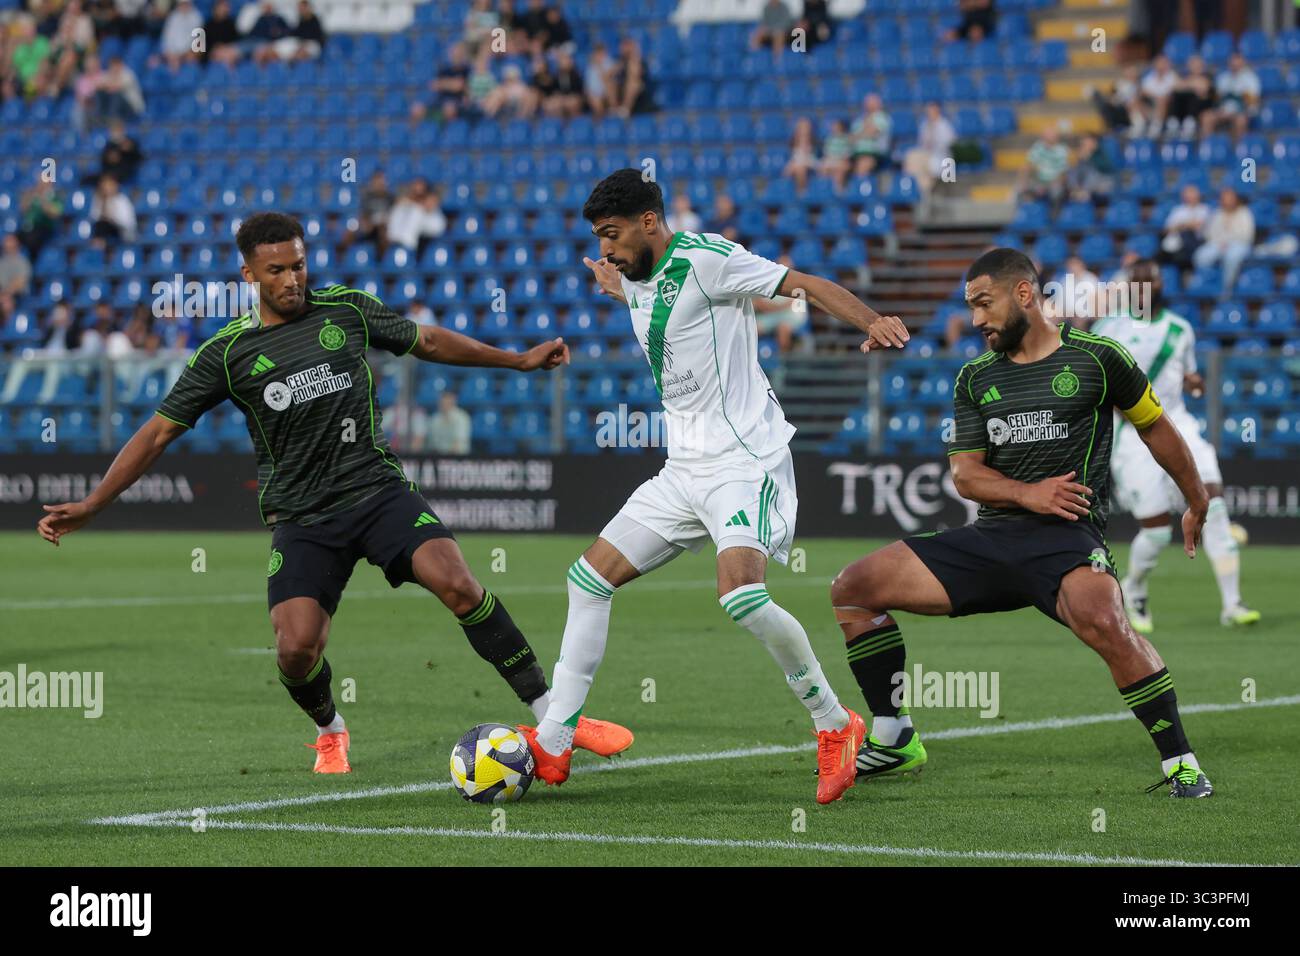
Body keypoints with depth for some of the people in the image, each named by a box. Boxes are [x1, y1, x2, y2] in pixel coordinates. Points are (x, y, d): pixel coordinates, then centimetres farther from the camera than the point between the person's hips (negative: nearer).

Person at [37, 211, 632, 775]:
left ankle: (551, 714, -14)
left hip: (378, 490, 1)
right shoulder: (228, 352, 0)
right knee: (297, 650, -18)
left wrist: (518, 360, 20)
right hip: (300, 518, -1)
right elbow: (160, 431, 4)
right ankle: (330, 735, 17)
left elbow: (428, 341, 19)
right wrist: (90, 506, -1)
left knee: (457, 584, -22)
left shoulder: (346, 310, 5)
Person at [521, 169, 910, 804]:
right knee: (590, 577, 6)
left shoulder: (704, 257, -11)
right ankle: (551, 747, 11)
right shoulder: (637, 278, 14)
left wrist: (871, 321, -30)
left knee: (741, 594, -29)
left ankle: (835, 726, -11)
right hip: (684, 469, 9)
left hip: (744, 459, -9)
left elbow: (807, 285, -15)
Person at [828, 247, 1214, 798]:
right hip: (990, 537, 6)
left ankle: (1179, 761, -25)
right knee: (852, 588, -2)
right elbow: (965, 473, 8)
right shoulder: (975, 380, 14)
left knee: (1102, 621, -38)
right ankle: (894, 738, 8)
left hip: (1067, 535, -6)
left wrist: (1197, 503, 23)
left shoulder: (1096, 358, 1)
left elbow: (1154, 427, 14)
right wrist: (1027, 493, -11)